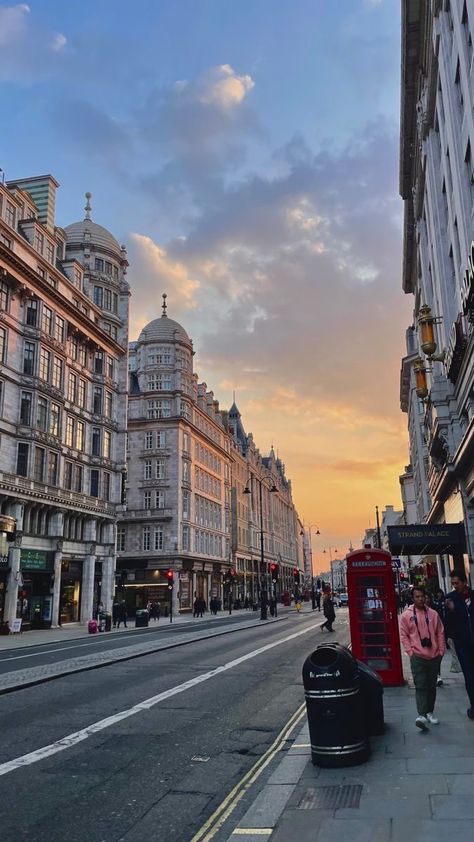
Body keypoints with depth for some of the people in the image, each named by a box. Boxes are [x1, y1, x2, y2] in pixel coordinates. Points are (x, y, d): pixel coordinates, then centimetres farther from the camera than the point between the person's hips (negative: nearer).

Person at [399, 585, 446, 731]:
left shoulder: (433, 614, 3)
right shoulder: (406, 615, -4)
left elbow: (440, 633, 8)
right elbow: (404, 636, -1)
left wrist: (441, 651, 5)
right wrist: (410, 651, -8)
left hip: (434, 657, 3)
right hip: (418, 657, -3)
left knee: (432, 686, 12)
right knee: (420, 686, -10)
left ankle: (430, 712, 26)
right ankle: (421, 715, -16)